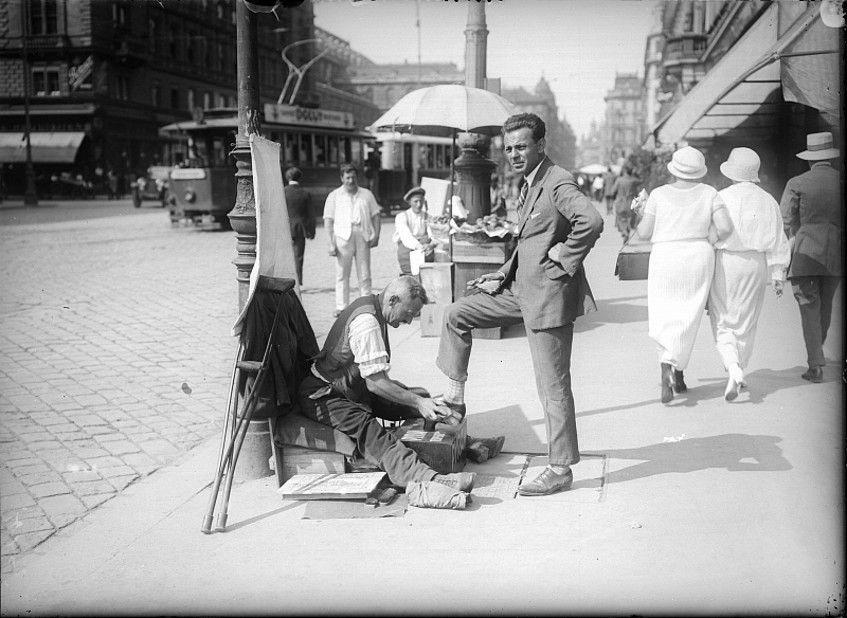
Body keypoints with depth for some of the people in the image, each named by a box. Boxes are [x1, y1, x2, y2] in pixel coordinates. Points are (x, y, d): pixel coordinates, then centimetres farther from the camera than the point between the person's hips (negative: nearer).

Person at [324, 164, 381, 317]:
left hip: (363, 236, 1)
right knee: (342, 274, -2)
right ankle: (341, 307, 1)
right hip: (343, 235, -1)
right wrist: (331, 242, -6)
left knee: (364, 274, 2)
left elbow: (375, 216, 15)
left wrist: (376, 235, 0)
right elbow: (328, 220, 5)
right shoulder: (334, 196, 11)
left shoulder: (367, 194, 17)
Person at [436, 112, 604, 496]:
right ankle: (454, 400, 22)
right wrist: (502, 276, 16)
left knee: (553, 386, -1)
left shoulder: (558, 183, -17)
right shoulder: (529, 184, 14)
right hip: (521, 289, 10)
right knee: (457, 314, 12)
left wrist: (564, 257, -22)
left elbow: (591, 221, -35)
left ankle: (560, 470, 11)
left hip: (548, 295, -10)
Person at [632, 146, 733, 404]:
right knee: (687, 318, 10)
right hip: (699, 257, 1)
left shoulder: (659, 194, -2)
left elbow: (644, 233, 0)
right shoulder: (709, 193, 1)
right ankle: (677, 371, 6)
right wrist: (714, 242, 13)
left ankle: (667, 368, -16)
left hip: (665, 259, -1)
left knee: (664, 317, 7)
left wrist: (638, 212, 17)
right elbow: (726, 228, -8)